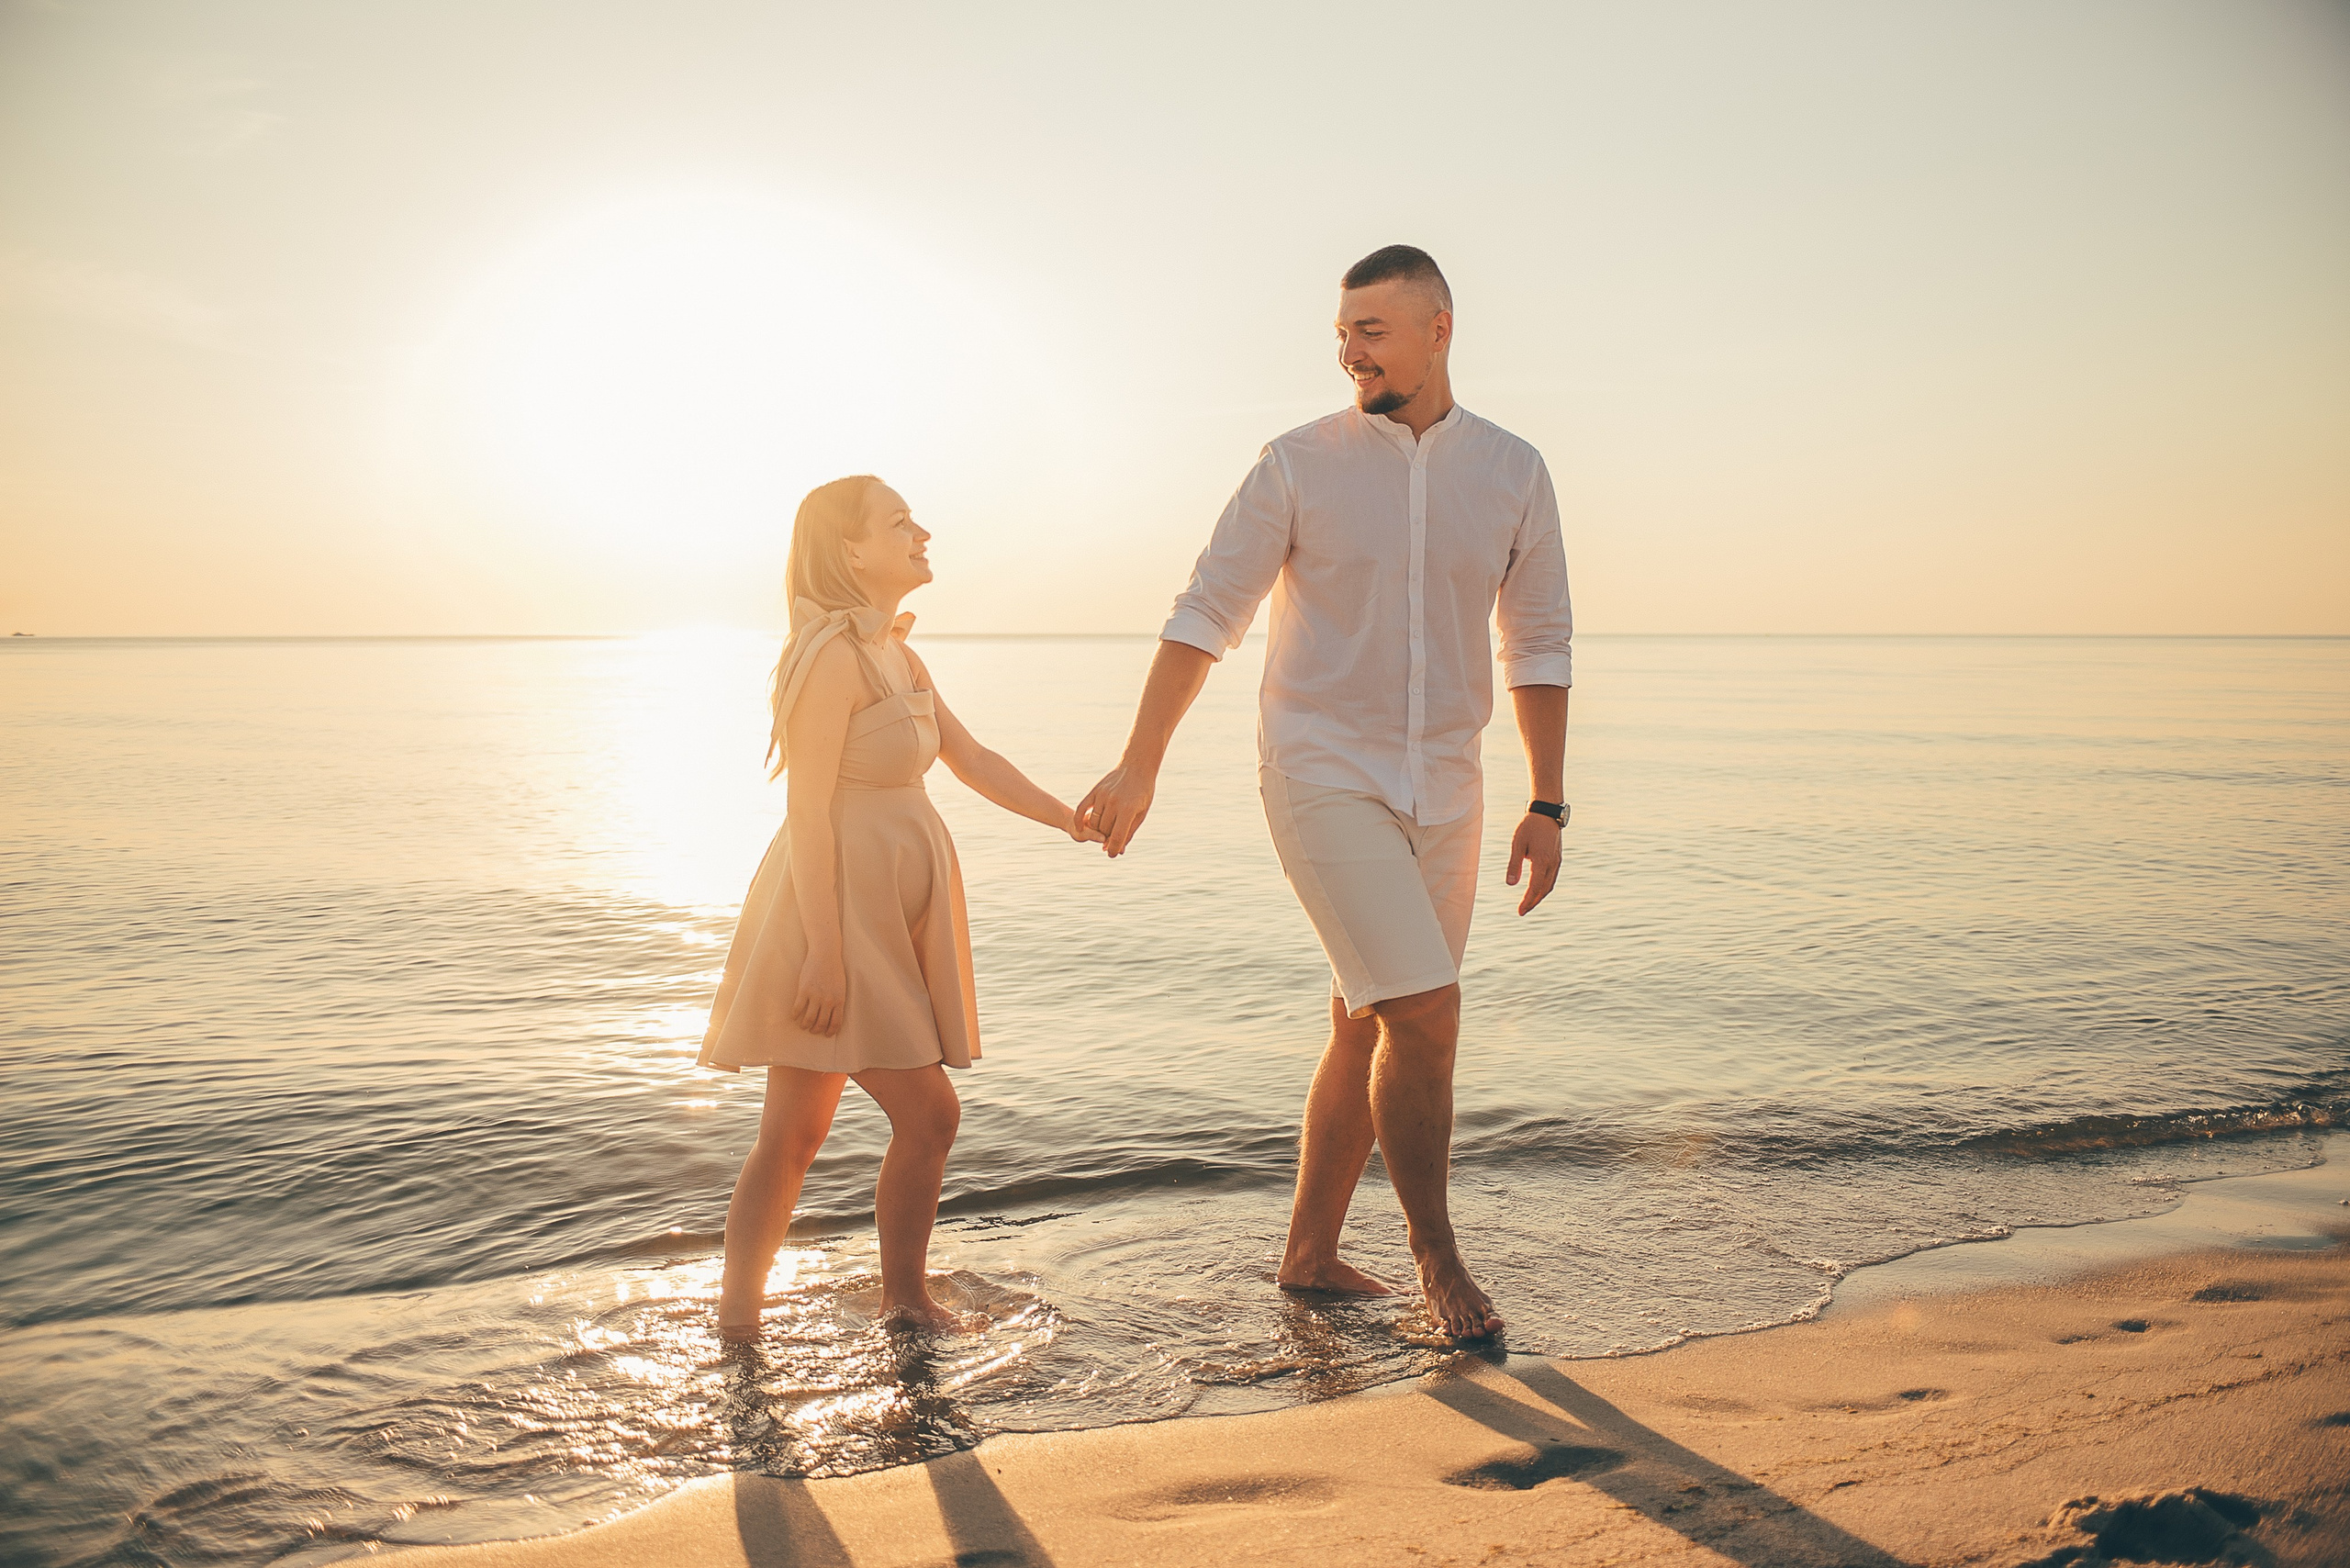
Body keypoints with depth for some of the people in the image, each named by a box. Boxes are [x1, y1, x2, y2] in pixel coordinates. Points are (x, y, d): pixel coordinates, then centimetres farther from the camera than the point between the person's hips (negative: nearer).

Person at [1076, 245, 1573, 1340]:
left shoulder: (1513, 471, 5)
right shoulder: (1299, 464, -3)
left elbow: (1538, 647, 10)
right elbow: (1205, 616, -3)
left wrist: (1546, 807, 6)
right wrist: (1138, 768, -9)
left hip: (1443, 788, 4)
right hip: (1325, 775, -4)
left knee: (1369, 1030, 11)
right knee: (1424, 1014, -13)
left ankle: (1310, 1253, 26)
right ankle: (1432, 1249, 8)